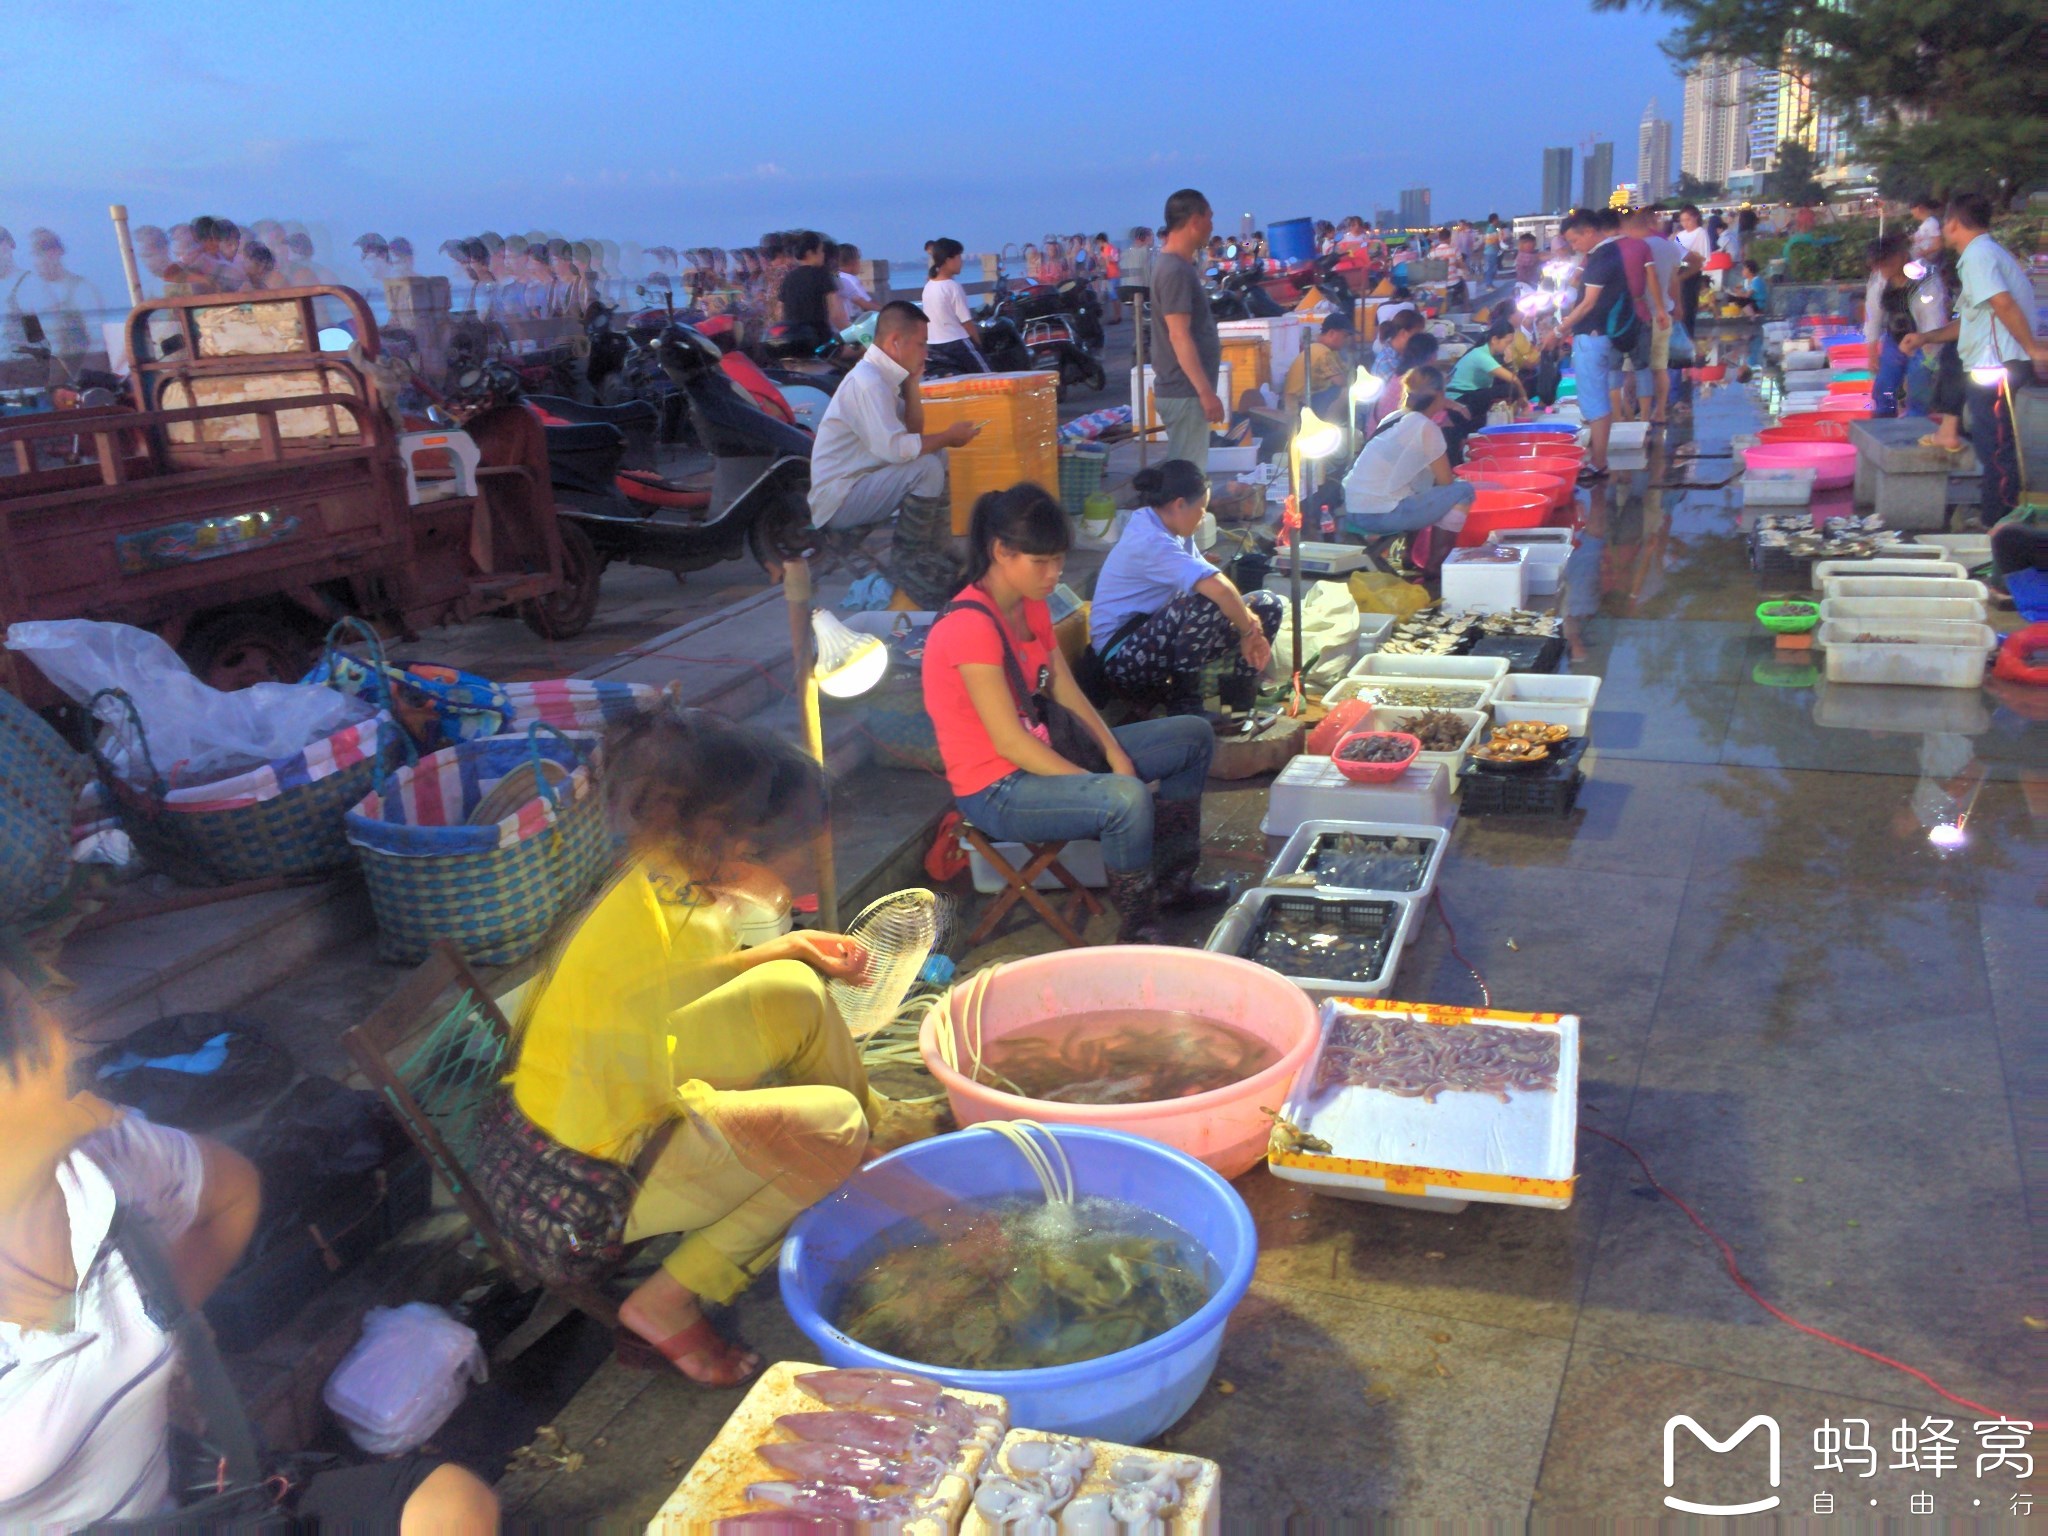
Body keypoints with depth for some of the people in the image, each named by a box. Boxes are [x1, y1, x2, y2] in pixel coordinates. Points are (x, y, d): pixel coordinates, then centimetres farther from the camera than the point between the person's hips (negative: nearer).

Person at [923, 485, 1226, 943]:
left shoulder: (1032, 607, 6)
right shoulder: (970, 626, -24)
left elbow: (1067, 694, 7)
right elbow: (1010, 742, -25)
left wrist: (1116, 755, -9)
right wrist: (1103, 784, -23)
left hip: (1042, 755, 10)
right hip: (996, 791, -10)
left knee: (1194, 735, 12)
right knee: (1128, 799, -36)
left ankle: (1174, 881, 20)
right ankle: (1137, 931, -12)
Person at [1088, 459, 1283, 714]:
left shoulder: (1167, 529, 4)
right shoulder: (1150, 542, -26)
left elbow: (1209, 579, 3)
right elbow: (1216, 587, -38)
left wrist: (1250, 623, -12)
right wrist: (1249, 630, -24)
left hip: (1165, 640, 10)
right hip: (1123, 660, -10)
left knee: (1268, 605, 3)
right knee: (1206, 602, -35)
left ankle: (1240, 693, 10)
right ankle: (1183, 702, -20)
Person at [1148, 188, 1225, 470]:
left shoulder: (1178, 264, 14)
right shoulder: (1175, 271, -18)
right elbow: (1179, 336, -24)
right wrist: (1206, 391, -25)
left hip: (1185, 390, 10)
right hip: (1184, 392, -10)